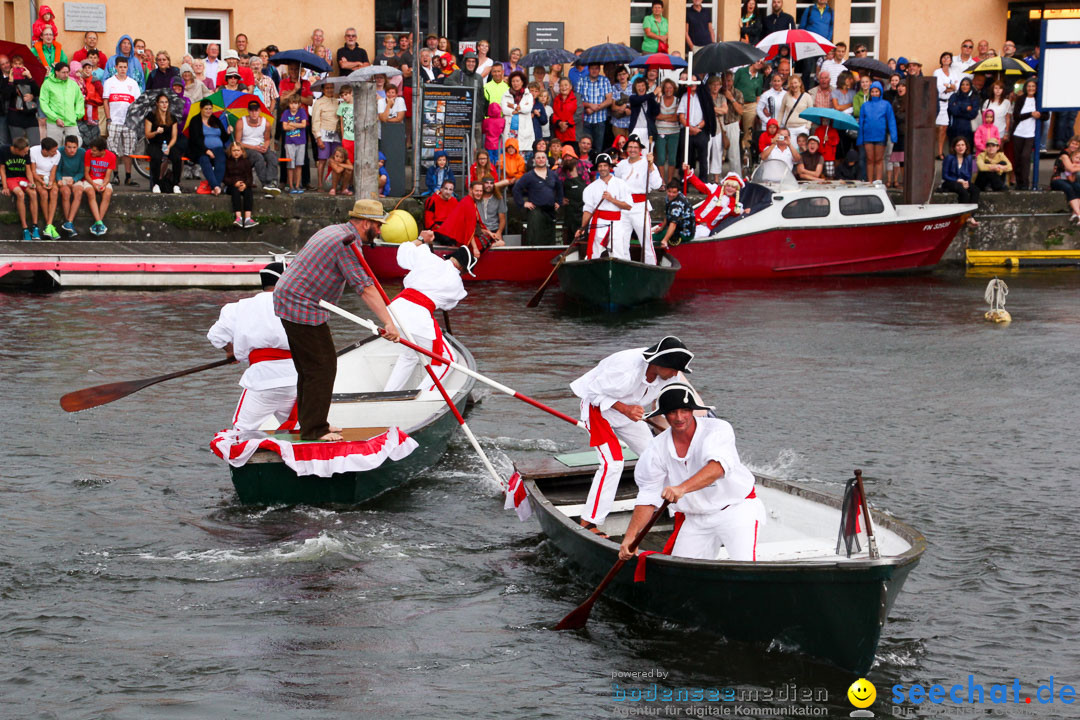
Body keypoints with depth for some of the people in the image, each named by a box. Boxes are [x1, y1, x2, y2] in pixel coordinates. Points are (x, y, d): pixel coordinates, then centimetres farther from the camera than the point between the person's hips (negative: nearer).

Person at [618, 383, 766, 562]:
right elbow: (648, 498, -6)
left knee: (744, 567, -24)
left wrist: (682, 488, -54)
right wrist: (630, 536, -19)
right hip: (693, 518, 5)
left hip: (736, 508, -5)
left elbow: (718, 467, -37)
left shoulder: (718, 429, -18)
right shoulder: (657, 450, -7)